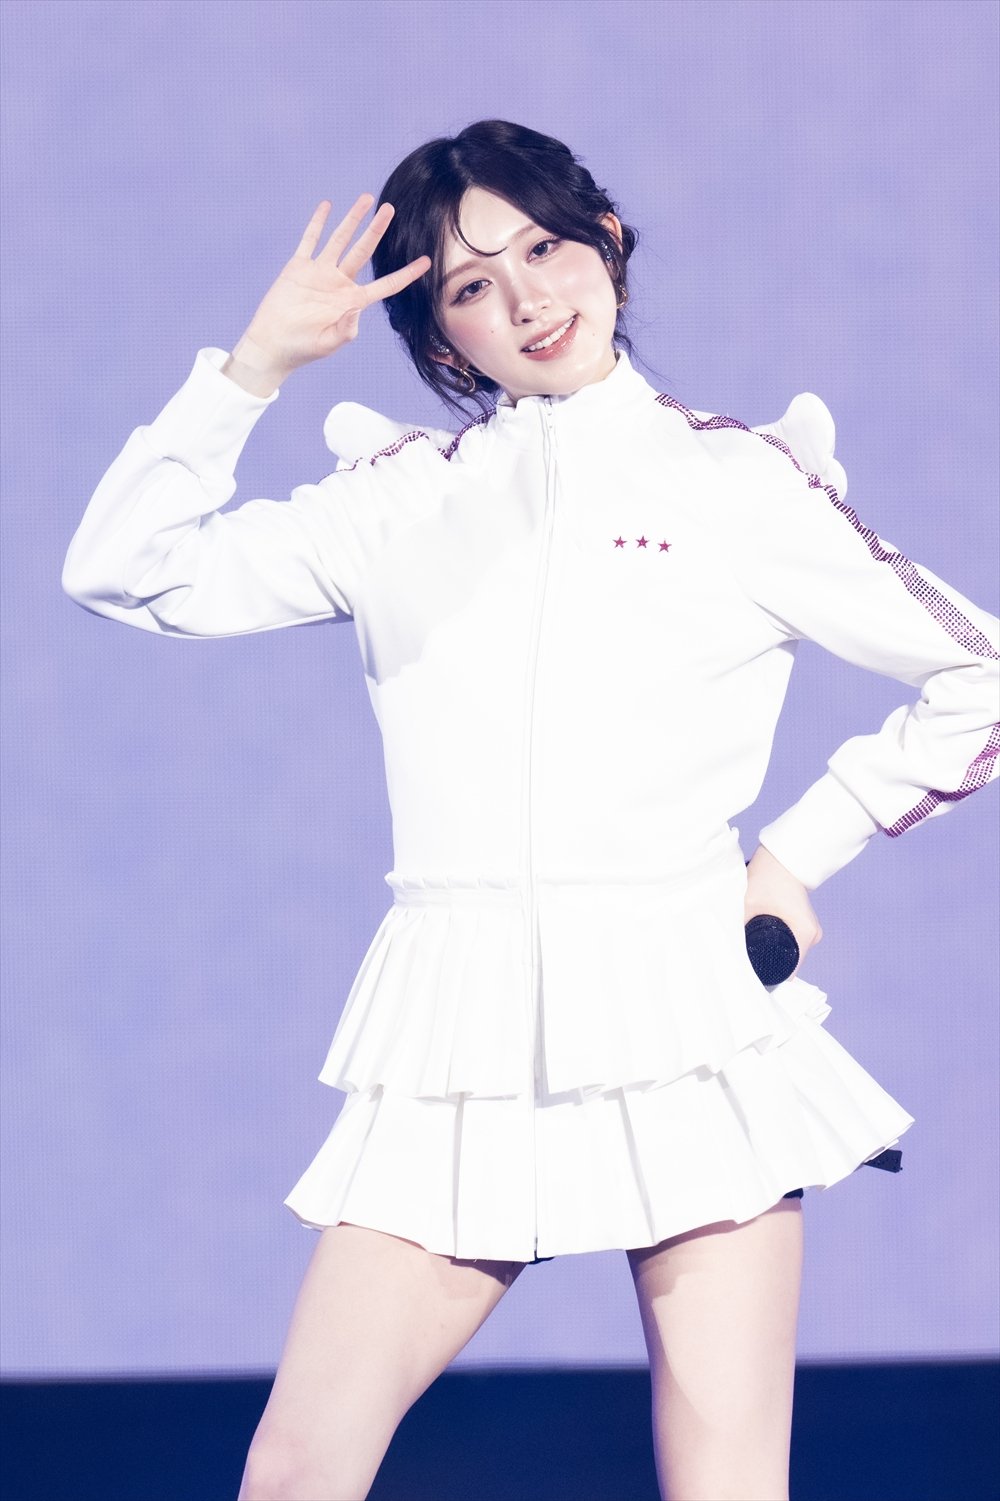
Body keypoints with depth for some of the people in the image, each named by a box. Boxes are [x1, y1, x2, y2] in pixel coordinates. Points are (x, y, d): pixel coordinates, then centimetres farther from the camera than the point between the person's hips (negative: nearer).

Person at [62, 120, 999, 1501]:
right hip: (462, 1048, 2)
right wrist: (255, 367, 3)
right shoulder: (396, 497, 14)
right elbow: (123, 572, 10)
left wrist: (800, 853, 5)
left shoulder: (742, 482, 7)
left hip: (683, 1021, -2)